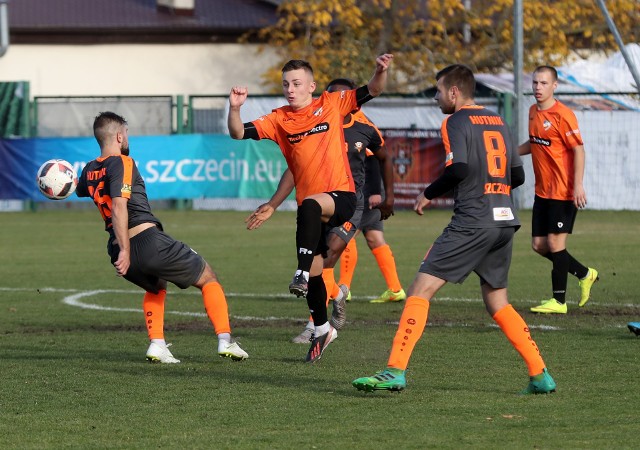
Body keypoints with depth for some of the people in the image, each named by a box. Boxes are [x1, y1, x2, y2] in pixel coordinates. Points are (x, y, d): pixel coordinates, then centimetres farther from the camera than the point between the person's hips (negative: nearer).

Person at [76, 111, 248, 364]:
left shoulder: (90, 170, 13)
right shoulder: (121, 163, -9)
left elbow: (79, 190, 38)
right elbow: (119, 205, -23)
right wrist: (125, 251, -25)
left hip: (118, 249, 8)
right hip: (149, 241, -7)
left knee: (155, 288, 36)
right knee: (208, 279, 12)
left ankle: (157, 345, 16)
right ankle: (225, 341, 3)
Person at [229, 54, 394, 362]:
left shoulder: (331, 104, 1)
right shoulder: (279, 120, 6)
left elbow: (372, 91, 1)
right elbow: (239, 134, 0)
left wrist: (381, 71, -19)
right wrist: (235, 108, -19)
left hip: (341, 196, -5)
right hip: (309, 207, 5)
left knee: (309, 207, -39)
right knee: (314, 273, 10)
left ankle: (302, 274, -40)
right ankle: (322, 329, 30)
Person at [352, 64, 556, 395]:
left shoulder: (457, 122, -4)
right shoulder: (498, 122, 17)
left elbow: (458, 168, -18)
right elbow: (518, 175, 18)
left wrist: (429, 194, -4)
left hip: (471, 221, -8)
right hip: (505, 221, 8)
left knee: (420, 291, -8)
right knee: (497, 303, 18)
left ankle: (396, 371, -17)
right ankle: (540, 376, 12)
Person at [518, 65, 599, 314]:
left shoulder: (563, 115, -16)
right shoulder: (533, 111, 10)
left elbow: (578, 149, -16)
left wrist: (578, 185, -23)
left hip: (563, 191, -9)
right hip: (542, 190, 9)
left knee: (555, 242, -7)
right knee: (539, 244, 8)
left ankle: (558, 301, 1)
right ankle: (585, 275, 26)